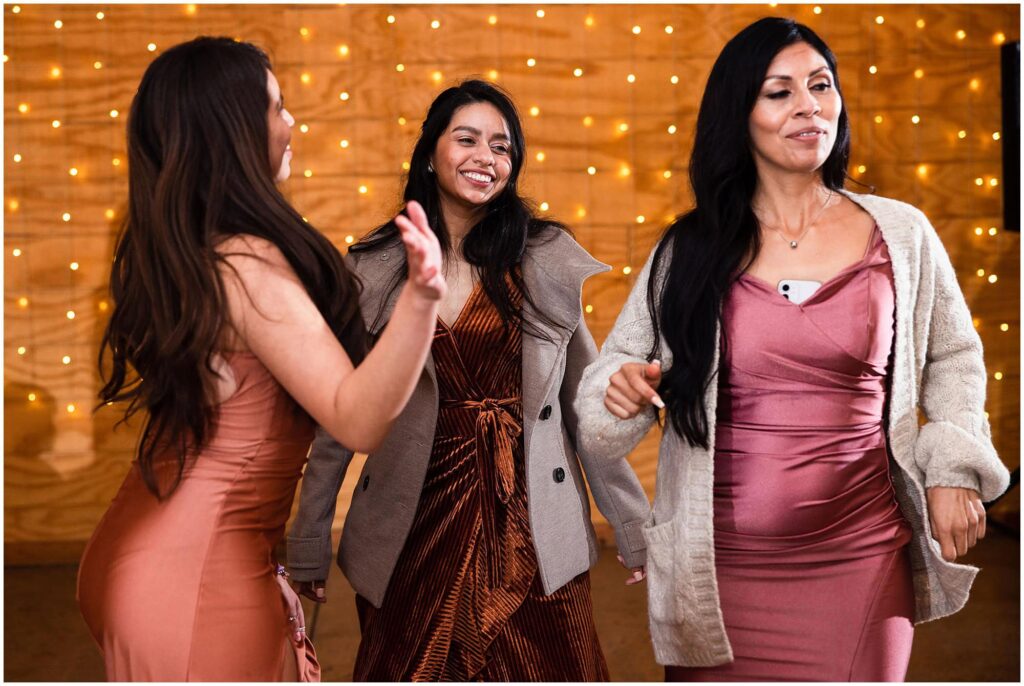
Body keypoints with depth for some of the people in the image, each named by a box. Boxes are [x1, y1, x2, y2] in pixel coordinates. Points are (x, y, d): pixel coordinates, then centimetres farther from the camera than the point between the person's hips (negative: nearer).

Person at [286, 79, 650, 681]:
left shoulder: (547, 259, 1)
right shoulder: (374, 270, 1)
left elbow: (585, 403, 4)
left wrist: (634, 530, 4)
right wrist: (309, 548, 5)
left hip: (529, 527, 0)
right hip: (416, 528, 0)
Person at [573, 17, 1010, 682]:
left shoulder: (900, 234, 1)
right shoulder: (689, 250, 0)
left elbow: (953, 357, 15)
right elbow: (614, 370, 7)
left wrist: (955, 467, 3)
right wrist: (622, 393, -15)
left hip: (859, 560, 0)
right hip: (719, 568, 0)